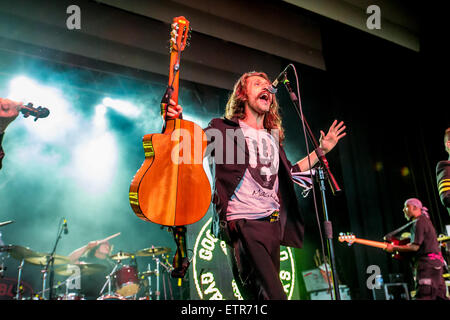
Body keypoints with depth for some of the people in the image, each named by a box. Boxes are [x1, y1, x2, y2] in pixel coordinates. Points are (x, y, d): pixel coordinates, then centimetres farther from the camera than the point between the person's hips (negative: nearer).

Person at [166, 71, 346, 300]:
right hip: (242, 223, -6)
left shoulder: (273, 138, 21)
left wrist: (321, 151, 27)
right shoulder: (223, 129, 5)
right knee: (272, 295, -18)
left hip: (272, 223, 7)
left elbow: (287, 175, 29)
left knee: (270, 293, 9)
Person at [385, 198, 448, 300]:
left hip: (428, 264, -10)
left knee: (423, 296, -13)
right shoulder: (424, 220, 22)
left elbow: (415, 246, -18)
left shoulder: (419, 222, -10)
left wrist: (394, 248, -10)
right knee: (440, 296, 12)